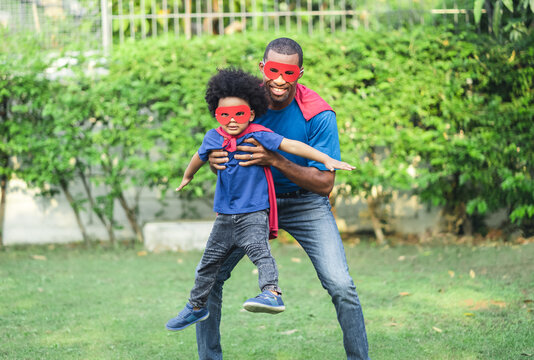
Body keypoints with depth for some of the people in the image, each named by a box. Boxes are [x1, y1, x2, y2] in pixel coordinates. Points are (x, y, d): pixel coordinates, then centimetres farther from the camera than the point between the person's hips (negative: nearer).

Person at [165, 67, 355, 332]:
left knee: (258, 251, -29)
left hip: (254, 213, -5)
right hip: (226, 217, 6)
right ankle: (197, 307, 32)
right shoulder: (214, 138, 3)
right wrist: (187, 177, 42)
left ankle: (272, 293, -41)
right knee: (209, 262, 15)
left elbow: (292, 146, -18)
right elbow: (200, 157, 24)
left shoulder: (258, 136, -12)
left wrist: (327, 160, -24)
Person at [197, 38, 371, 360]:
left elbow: (325, 184, -22)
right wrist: (213, 159, -27)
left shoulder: (318, 114, -22)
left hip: (305, 203, -3)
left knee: (341, 287, -15)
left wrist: (276, 160, -35)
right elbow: (224, 142, -1)